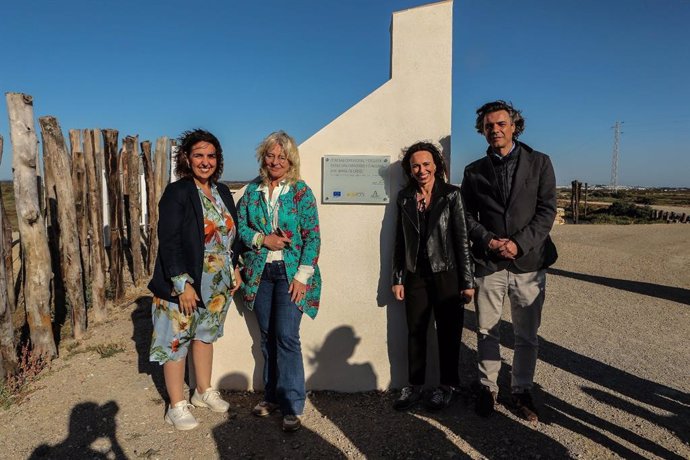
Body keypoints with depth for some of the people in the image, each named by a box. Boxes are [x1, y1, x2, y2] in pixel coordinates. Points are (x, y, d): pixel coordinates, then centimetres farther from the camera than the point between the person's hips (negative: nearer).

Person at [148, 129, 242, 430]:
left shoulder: (222, 192, 6)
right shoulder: (176, 193, -14)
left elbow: (232, 234, 14)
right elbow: (169, 242, -18)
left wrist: (235, 269, 9)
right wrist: (183, 284, -22)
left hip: (217, 285, 7)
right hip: (183, 286, -6)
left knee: (205, 336, 20)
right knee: (176, 342, 6)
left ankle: (204, 391, 37)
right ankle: (177, 407, 20)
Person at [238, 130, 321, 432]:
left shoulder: (301, 192, -5)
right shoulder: (253, 190, 7)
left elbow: (313, 237, -8)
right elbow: (240, 226, 7)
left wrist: (302, 275, -14)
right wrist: (263, 239, -12)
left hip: (290, 273, -4)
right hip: (260, 272, 4)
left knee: (286, 337, -7)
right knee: (267, 336, 12)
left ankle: (292, 406, 6)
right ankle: (273, 395, 27)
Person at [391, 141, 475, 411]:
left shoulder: (451, 195, -4)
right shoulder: (404, 198, 6)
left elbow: (462, 239, -5)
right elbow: (400, 241, 9)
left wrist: (467, 282, -7)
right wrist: (397, 279, 7)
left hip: (446, 274, -3)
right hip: (416, 275, 3)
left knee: (448, 333, 8)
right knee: (415, 332, 9)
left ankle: (447, 386, 26)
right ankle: (414, 386, 25)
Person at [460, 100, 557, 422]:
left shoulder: (539, 163, 3)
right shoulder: (474, 171, 8)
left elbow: (547, 210, -2)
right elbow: (467, 216, 6)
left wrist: (519, 244, -14)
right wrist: (489, 241, -11)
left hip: (528, 262, -1)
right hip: (488, 263, 1)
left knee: (526, 335, 9)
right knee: (486, 332, 10)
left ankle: (521, 390, 27)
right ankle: (487, 388, 26)